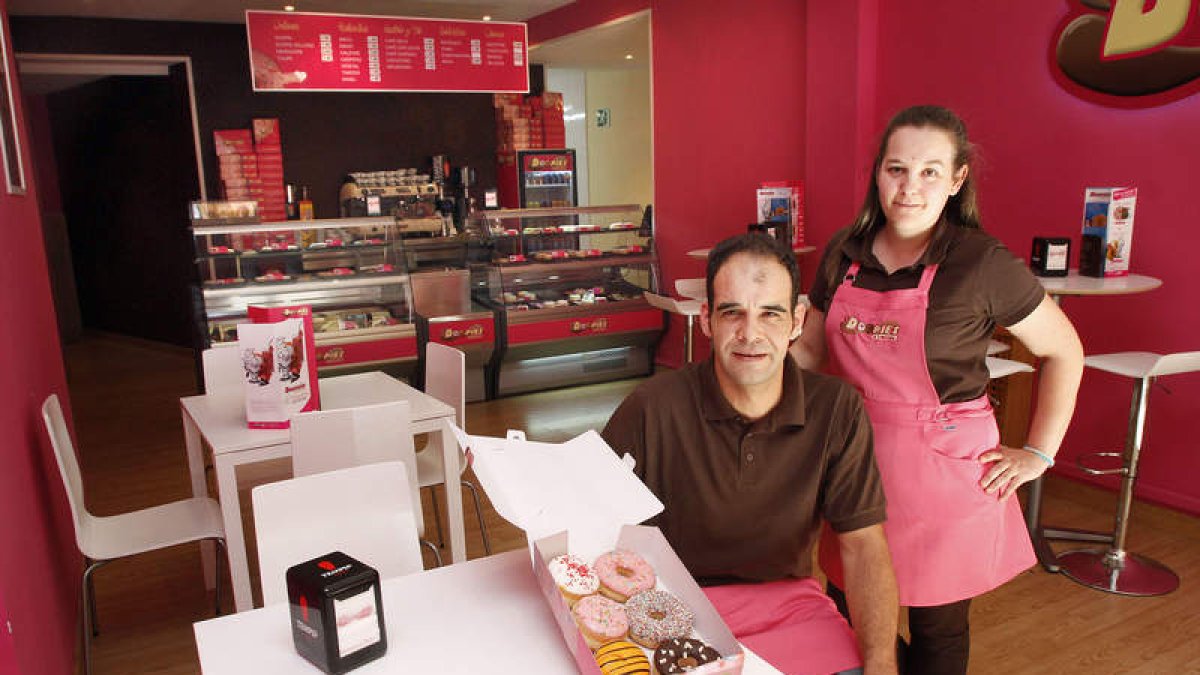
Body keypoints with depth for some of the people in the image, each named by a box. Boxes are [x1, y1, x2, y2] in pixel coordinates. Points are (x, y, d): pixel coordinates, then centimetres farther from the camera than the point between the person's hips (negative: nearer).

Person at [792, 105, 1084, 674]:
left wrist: (1038, 453, -2)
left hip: (943, 468, -3)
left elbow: (1064, 351, 0)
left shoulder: (984, 264, -12)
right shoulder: (844, 253, 0)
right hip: (855, 455, 4)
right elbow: (809, 349, 10)